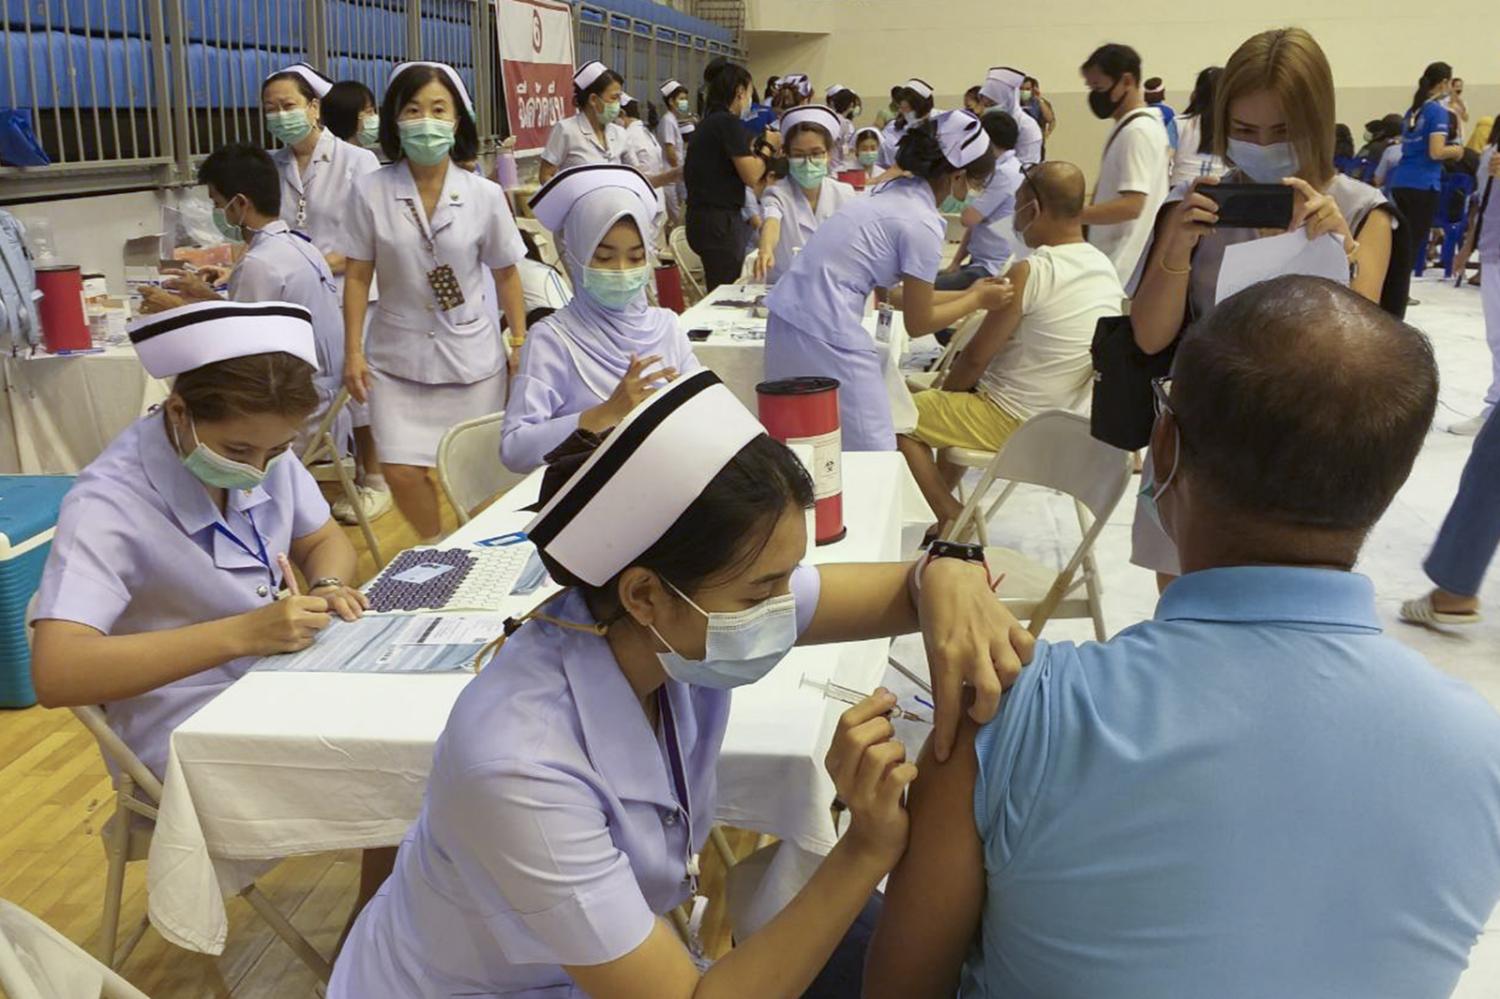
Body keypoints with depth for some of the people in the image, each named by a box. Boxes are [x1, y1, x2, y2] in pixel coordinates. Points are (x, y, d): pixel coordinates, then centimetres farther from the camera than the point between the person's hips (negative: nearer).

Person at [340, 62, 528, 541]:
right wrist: (353, 352, -4)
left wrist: (521, 343, 5)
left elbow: (505, 273, 4)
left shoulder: (485, 195, -7)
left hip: (472, 355, 0)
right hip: (398, 356, 0)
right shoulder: (370, 191, -8)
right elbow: (358, 276, -2)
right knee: (403, 470, -3)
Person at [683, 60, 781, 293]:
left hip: (702, 218, 9)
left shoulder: (706, 124, 15)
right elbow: (751, 176, -13)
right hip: (721, 222, -9)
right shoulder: (729, 122, -12)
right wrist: (768, 146, 2)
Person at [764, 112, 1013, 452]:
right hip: (826, 337, -9)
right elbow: (918, 323, -2)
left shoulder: (895, 193, 13)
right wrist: (978, 300, 13)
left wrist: (967, 293, 25)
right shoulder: (923, 225, -12)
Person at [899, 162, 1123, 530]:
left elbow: (975, 357, -16)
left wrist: (944, 393, 4)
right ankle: (946, 495, 27)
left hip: (1014, 423, -9)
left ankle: (954, 519, 4)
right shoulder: (1105, 268, 1)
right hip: (1065, 420, 9)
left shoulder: (1028, 273, -24)